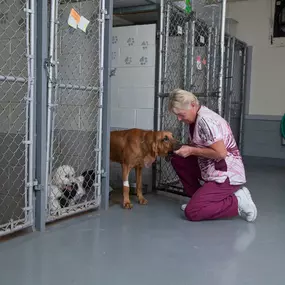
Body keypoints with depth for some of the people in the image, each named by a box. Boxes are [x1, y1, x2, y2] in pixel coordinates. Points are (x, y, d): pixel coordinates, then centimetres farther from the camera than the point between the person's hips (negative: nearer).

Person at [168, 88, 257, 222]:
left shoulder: (204, 120, -21)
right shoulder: (198, 117, 8)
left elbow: (221, 153, -25)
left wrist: (191, 151, -18)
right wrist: (185, 147, -1)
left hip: (226, 176, -10)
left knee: (191, 212, -14)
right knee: (178, 160, 9)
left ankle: (237, 202, -5)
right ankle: (198, 198, 13)